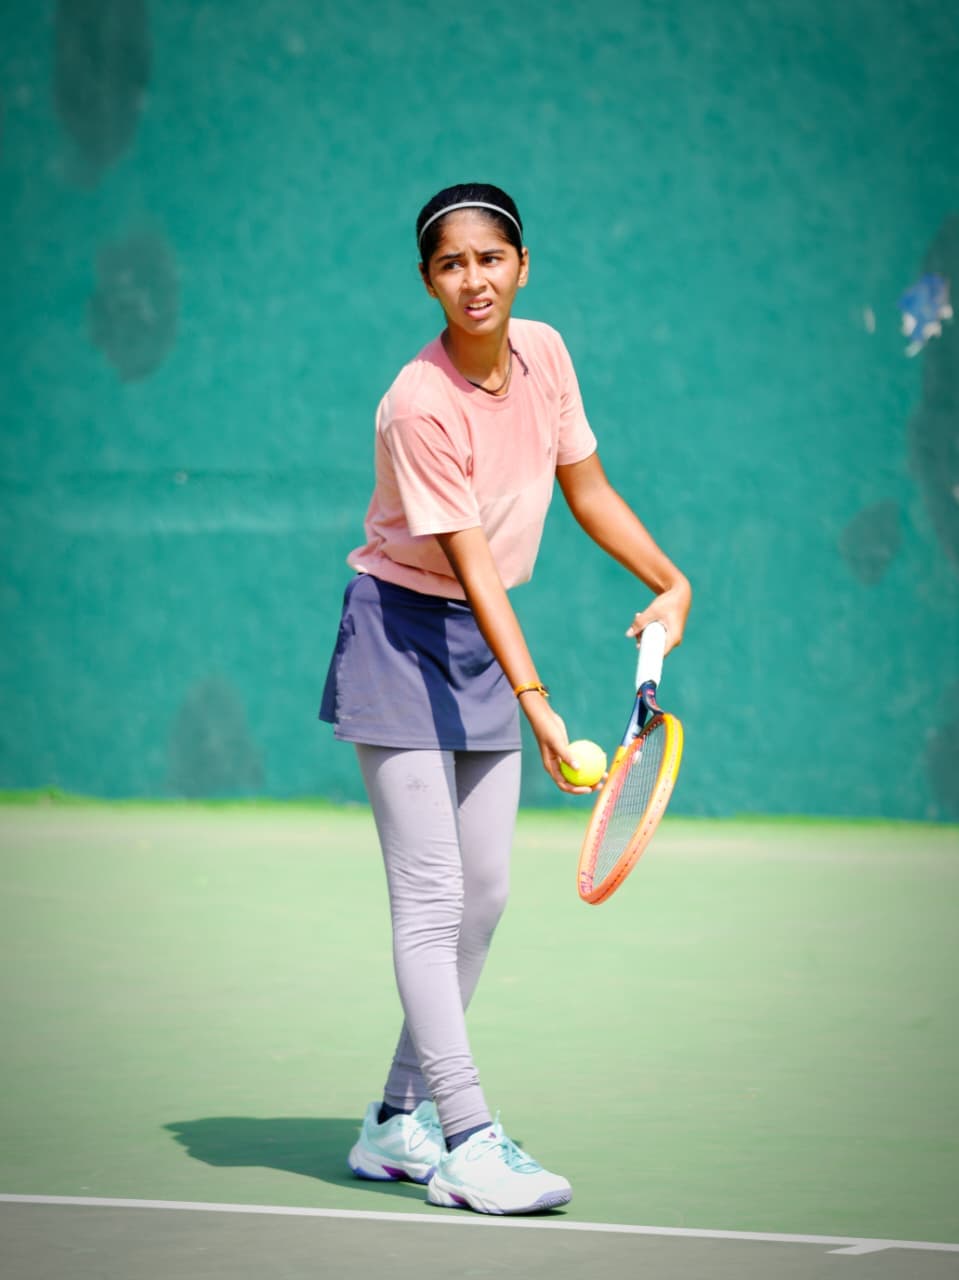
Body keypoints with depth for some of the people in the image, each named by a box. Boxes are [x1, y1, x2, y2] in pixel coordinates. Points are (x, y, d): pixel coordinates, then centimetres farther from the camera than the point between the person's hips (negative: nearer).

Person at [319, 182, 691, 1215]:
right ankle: (467, 1142, -13)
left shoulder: (544, 353, -3)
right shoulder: (422, 404, -24)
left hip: (483, 640, 8)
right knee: (431, 897, -11)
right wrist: (538, 703, -33)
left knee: (483, 895, 7)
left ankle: (399, 1123, 17)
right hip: (402, 633, -8)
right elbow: (472, 563, -27)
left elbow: (586, 488, 11)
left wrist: (671, 582, 2)